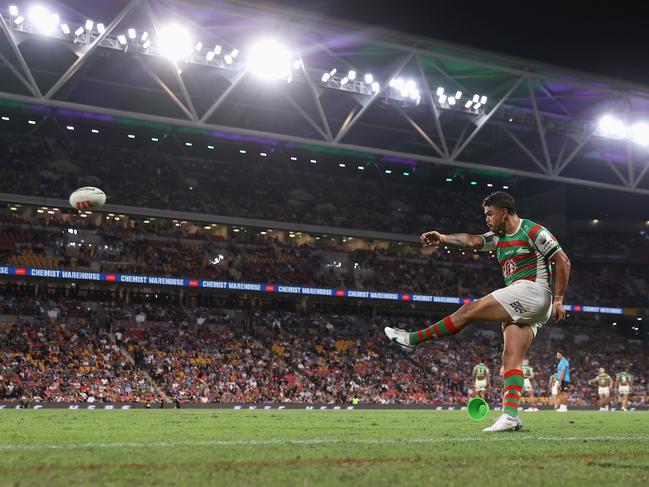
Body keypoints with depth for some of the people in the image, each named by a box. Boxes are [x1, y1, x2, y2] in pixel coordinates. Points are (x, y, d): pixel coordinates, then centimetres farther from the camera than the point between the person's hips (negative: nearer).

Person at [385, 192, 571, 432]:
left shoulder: (533, 231, -2)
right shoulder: (498, 238, 21)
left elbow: (563, 261, -4)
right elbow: (472, 241, 5)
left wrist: (558, 299, -11)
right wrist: (443, 238, -12)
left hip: (533, 289, -9)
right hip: (523, 306, 9)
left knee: (470, 310, -13)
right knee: (511, 360, -5)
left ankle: (413, 339, -8)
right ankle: (510, 416, -15)